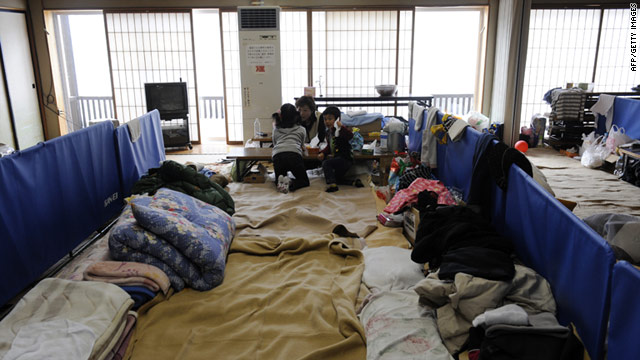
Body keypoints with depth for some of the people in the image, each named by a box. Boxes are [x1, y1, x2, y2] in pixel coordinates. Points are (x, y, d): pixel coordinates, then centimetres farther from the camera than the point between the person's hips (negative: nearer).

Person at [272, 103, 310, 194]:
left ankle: (280, 182, -11)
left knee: (278, 180, 24)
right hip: (294, 155, -2)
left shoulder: (276, 130, 27)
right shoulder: (301, 130, 24)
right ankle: (291, 184, -17)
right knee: (304, 181, 15)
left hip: (277, 156, 2)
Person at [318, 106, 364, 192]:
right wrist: (322, 153, 3)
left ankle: (331, 185, -30)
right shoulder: (328, 132, 11)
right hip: (336, 157, 10)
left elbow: (350, 136, -37)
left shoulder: (340, 130, -17)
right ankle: (354, 182, 15)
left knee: (326, 163, -27)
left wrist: (341, 127, -45)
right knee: (337, 178, 20)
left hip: (345, 158, -10)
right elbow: (329, 146, 20)